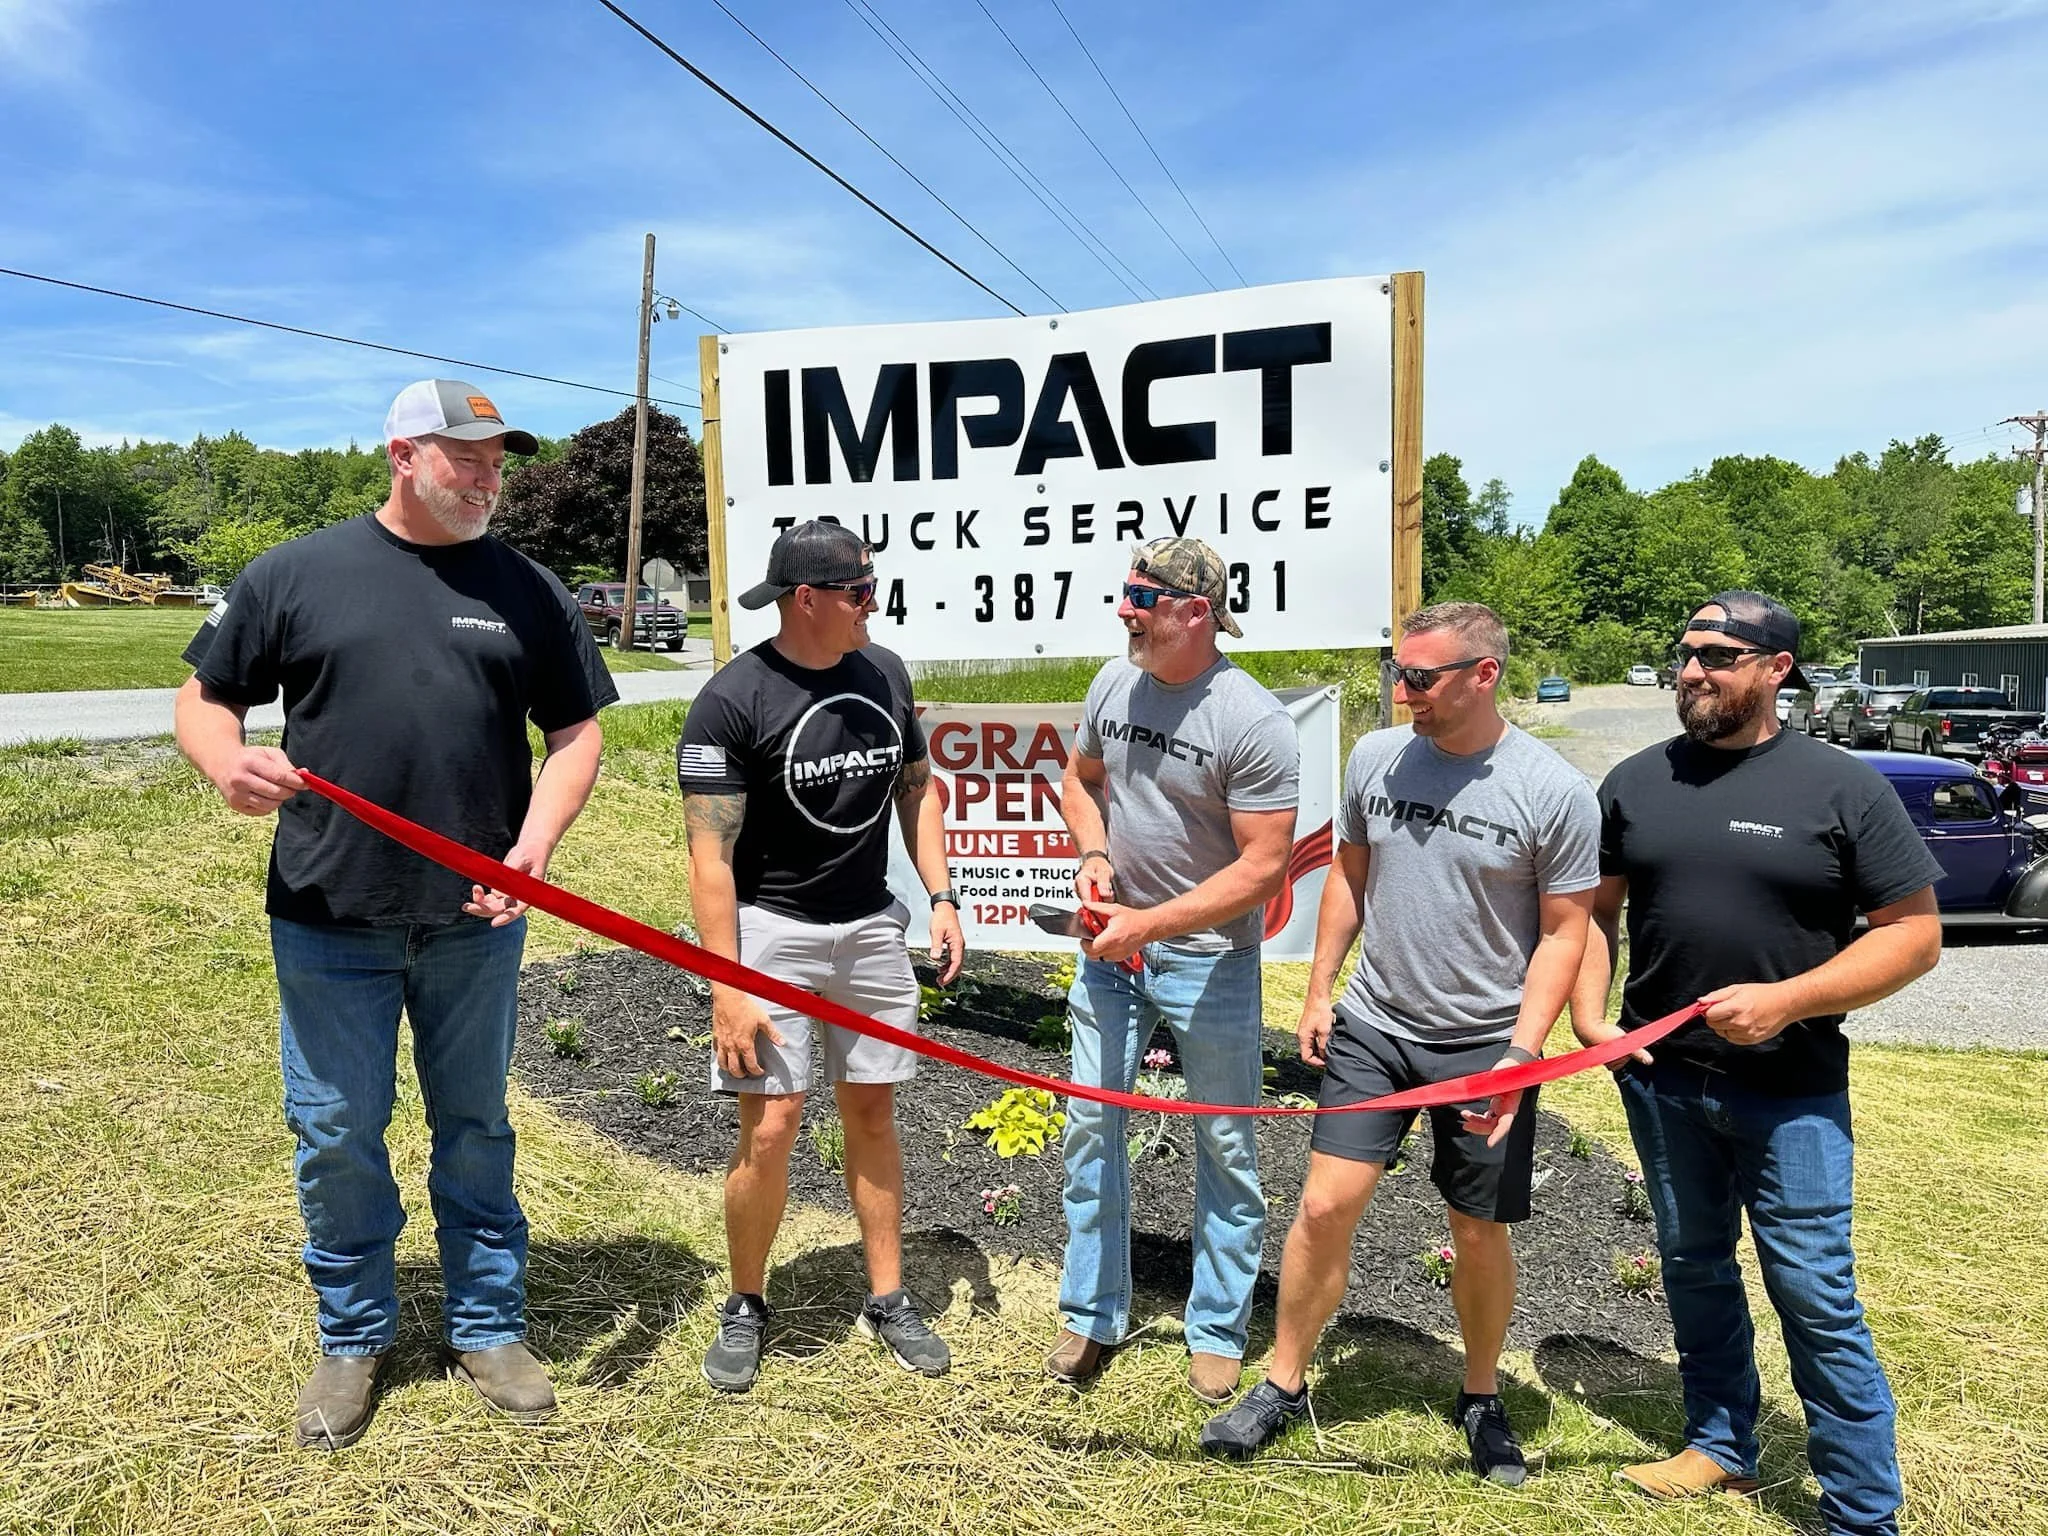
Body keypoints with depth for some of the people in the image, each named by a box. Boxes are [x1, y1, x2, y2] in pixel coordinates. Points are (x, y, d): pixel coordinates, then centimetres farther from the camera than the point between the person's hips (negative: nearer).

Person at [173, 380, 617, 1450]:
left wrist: (537, 839, -13)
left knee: (476, 1128, 14)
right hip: (330, 921, 0)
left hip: (476, 922, 1)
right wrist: (224, 760, -17)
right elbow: (203, 699, 7)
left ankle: (487, 1327, 32)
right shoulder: (295, 575, 1)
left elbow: (575, 733, 4)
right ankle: (353, 1338, 33)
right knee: (335, 1137, 11)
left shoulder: (527, 591, 3)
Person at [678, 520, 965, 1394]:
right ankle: (745, 1307, 20)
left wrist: (942, 898, 6)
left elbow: (917, 789, 15)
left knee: (872, 1113, 11)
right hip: (771, 928, -5)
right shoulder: (733, 700, -14)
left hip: (872, 925, 5)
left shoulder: (884, 673, 3)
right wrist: (728, 987, -19)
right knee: (770, 1126, -5)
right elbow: (709, 857, -15)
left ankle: (887, 1301, 25)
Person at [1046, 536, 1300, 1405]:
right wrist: (1093, 856, -5)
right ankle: (1092, 1315, 29)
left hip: (1210, 960, -5)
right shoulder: (1114, 683, -2)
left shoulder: (1253, 723, -20)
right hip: (1113, 944, 5)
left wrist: (1148, 924, -22)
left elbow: (1263, 867, -20)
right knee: (1091, 1123, 11)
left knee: (1225, 1145, 10)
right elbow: (1080, 778, 14)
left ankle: (1218, 1333, 29)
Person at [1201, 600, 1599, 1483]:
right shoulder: (1377, 757, -3)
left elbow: (1562, 934, -8)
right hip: (1372, 1025, 3)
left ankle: (1482, 1401, 36)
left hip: (1486, 1045, -2)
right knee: (1324, 1207, 0)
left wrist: (1519, 1055, -15)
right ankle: (1284, 1386, 20)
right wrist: (1319, 991, 8)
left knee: (1479, 1236, 11)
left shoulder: (1553, 791, -14)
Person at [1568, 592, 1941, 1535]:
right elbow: (1594, 909, 11)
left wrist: (1788, 999, -18)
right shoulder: (1636, 782, 4)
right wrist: (1587, 1014, -4)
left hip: (1791, 1091, -4)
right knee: (1695, 1270, 17)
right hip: (1661, 1078, 4)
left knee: (1814, 1295, 0)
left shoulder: (1843, 787, -6)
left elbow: (1915, 934, -6)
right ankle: (1722, 1448, 36)